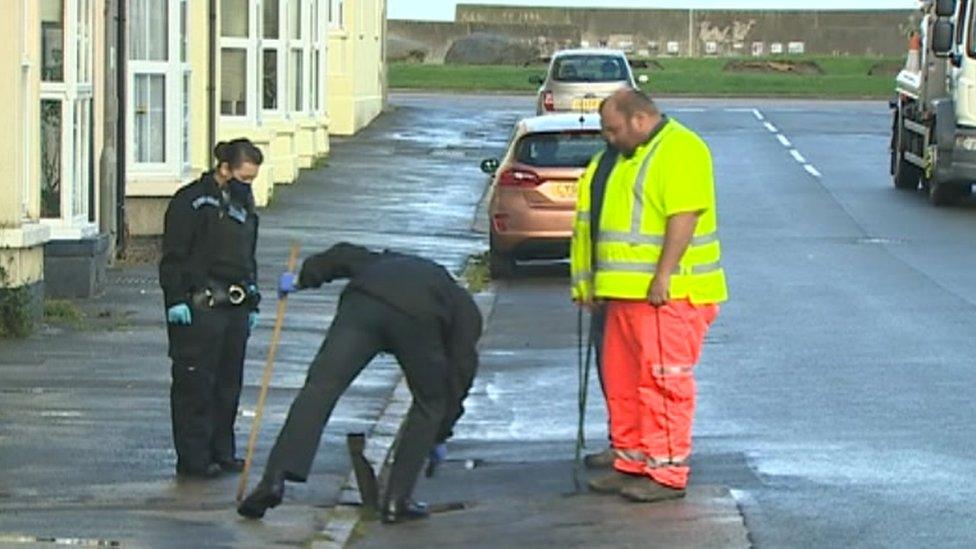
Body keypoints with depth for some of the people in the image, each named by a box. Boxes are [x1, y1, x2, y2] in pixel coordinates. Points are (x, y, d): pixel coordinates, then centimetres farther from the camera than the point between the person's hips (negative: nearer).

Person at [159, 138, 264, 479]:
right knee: (196, 384, -5)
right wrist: (176, 300, -16)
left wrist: (252, 303, 22)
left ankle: (222, 452, 17)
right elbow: (173, 256, -10)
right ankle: (193, 458, -2)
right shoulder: (191, 201, -8)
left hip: (235, 307, 8)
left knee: (229, 383, 9)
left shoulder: (244, 206, 17)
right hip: (198, 308, -8)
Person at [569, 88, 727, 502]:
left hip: (667, 294, -10)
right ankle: (631, 463, 20)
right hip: (627, 293, 10)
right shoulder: (628, 157, 21)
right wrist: (592, 281, 23)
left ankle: (667, 473, -5)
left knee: (663, 380, -9)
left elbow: (684, 216, -20)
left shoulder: (680, 150, -11)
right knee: (622, 380, 12)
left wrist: (664, 276, -24)